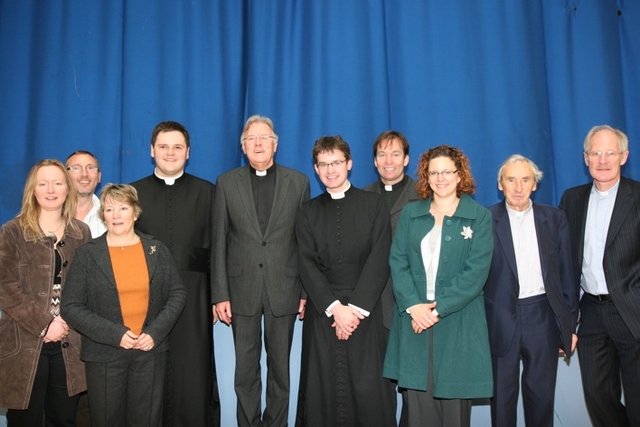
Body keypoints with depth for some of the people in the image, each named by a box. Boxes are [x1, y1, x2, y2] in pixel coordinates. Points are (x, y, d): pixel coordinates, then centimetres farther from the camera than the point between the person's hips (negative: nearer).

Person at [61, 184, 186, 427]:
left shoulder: (157, 250, 4)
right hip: (104, 354, -1)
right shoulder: (87, 254, -2)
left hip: (150, 351, 1)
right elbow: (71, 307, -6)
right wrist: (114, 334, -15)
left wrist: (155, 332, -9)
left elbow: (178, 294, 4)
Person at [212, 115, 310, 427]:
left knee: (280, 367, 11)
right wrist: (220, 295, -2)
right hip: (242, 290, 0)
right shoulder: (227, 183, 4)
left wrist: (306, 292, -1)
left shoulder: (298, 182, 3)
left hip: (283, 290, 0)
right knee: (245, 369, 9)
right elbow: (219, 243, 2)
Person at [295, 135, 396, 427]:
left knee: (368, 391, -1)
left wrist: (356, 308, -12)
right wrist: (335, 308, -12)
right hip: (322, 313, 2)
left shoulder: (374, 204, 4)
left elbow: (379, 261, -4)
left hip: (365, 312, -1)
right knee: (322, 389, 4)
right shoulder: (308, 212, 10)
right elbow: (307, 266, 0)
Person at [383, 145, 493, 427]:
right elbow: (397, 262, 3)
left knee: (454, 404, 4)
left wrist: (438, 309, -14)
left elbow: (476, 271, -7)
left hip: (457, 322, -2)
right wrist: (413, 305, -12)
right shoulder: (409, 214, 10)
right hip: (413, 319, 2)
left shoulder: (479, 217, 2)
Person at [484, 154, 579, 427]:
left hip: (543, 315, 2)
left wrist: (570, 324, 6)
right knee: (502, 395, 10)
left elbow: (566, 273, 7)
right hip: (501, 319, -2)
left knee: (542, 394, 13)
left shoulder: (554, 218, 5)